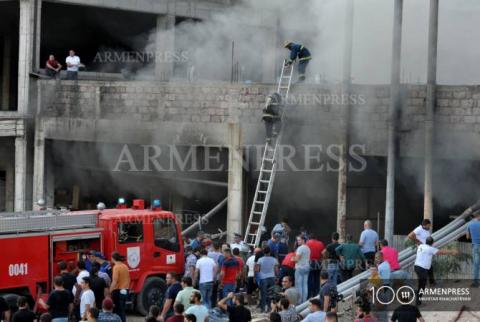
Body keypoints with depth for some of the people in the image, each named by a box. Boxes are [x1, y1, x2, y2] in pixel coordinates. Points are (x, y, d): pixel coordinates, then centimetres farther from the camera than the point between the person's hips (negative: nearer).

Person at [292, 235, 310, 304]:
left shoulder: (300, 248, -14)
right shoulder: (308, 248, 12)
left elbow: (297, 259, -18)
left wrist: (293, 259, 3)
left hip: (300, 267, -8)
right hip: (307, 267, 8)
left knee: (299, 284, -4)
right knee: (305, 284, 9)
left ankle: (299, 300, -5)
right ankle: (304, 299, 10)